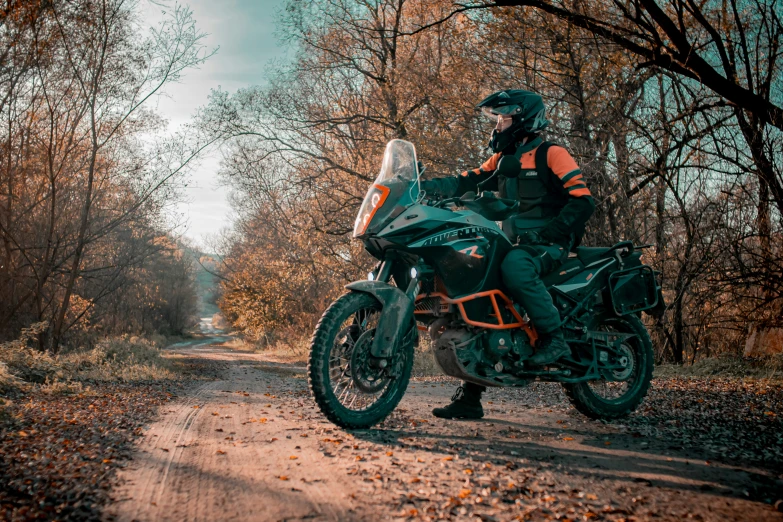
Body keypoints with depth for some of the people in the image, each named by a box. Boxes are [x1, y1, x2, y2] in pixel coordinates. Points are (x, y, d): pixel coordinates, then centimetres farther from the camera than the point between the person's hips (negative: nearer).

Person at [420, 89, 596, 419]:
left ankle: (554, 338, -23)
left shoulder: (550, 154, -2)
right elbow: (466, 183, 7)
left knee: (514, 266, -39)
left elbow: (583, 201, -11)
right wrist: (424, 186, -8)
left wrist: (547, 232, -23)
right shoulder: (501, 161, 19)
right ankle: (469, 397, -1)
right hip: (514, 243, 7)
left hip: (549, 242, -7)